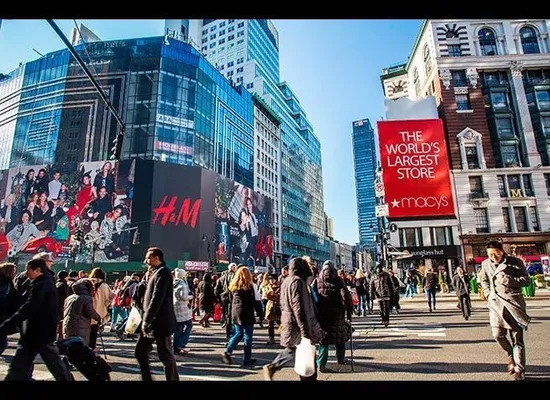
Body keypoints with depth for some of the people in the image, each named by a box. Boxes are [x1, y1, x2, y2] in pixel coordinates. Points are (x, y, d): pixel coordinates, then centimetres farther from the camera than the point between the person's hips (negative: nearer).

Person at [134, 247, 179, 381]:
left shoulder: (162, 272, -14)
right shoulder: (155, 273, 17)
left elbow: (157, 299, -21)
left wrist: (146, 319, -18)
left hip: (160, 322, -9)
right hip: (151, 322, 10)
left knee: (166, 356, 1)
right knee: (140, 352, 14)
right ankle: (147, 379, 25)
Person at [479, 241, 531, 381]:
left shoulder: (515, 262, -4)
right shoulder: (485, 264, 7)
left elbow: (526, 280, -3)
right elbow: (484, 281, 21)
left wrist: (509, 280, -19)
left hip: (514, 302, -3)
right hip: (496, 303, 3)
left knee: (517, 337, 2)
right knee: (498, 335, -3)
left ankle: (519, 370, 13)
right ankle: (512, 357, 25)